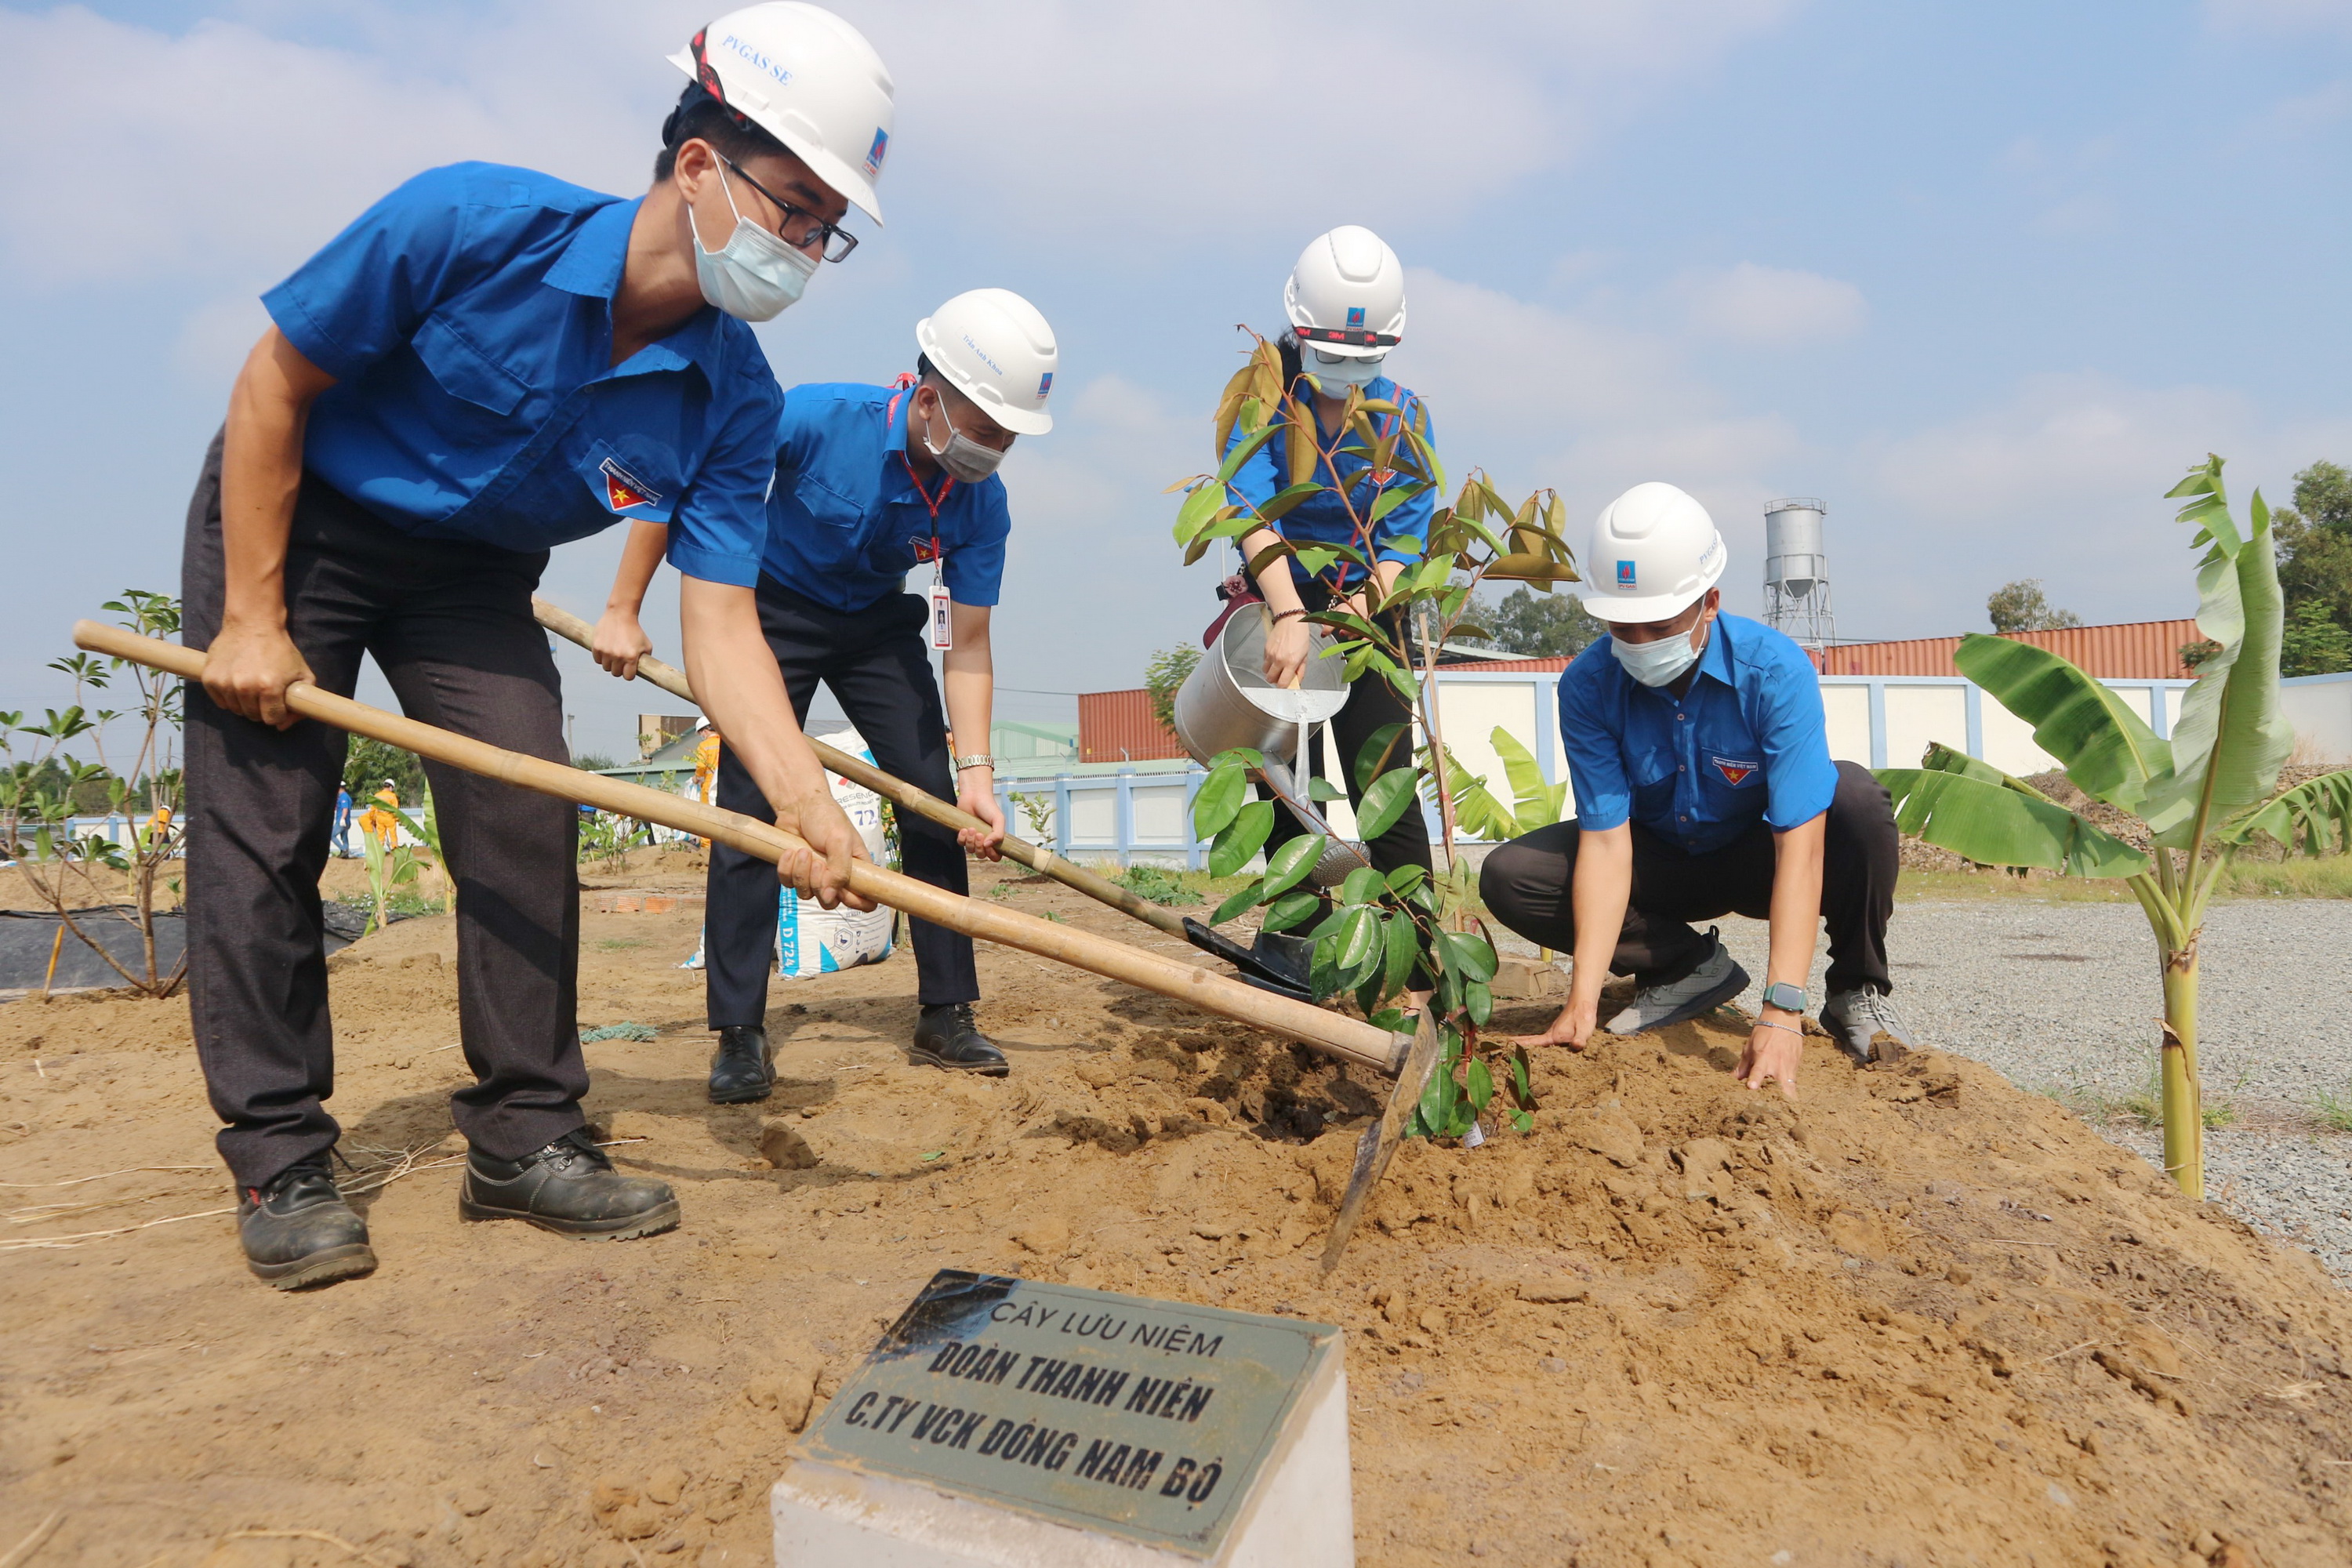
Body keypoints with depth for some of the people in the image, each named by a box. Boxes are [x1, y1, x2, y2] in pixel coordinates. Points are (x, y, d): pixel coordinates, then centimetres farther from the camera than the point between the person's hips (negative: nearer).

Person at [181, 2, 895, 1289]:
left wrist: (807, 801, -37)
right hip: (290, 521, -3)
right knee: (262, 831, -6)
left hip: (474, 575, 3)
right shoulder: (473, 223, -29)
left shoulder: (735, 400, -19)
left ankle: (525, 1139, 6)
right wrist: (252, 618, -18)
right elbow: (274, 381, -18)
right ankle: (277, 1162, 7)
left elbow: (720, 629, -22)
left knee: (528, 827, -7)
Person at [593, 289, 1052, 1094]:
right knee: (750, 808, -10)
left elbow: (967, 645, -16)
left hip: (878, 623, 3)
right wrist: (623, 612, -19)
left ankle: (946, 1013, 6)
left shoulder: (982, 503, -21)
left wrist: (975, 769, -25)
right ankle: (740, 1033, -1)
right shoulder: (819, 418, -31)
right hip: (775, 610, -3)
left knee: (935, 801, -5)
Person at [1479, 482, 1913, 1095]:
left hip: (1760, 859, -2)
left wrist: (1781, 1011, -44)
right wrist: (1582, 1001, -35)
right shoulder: (1588, 686, -22)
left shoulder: (1774, 670, -28)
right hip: (1664, 864, 2)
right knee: (1509, 877, -21)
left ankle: (1858, 992, -10)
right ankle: (1690, 968, -3)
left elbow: (1799, 842, -34)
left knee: (1856, 797, -34)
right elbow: (1606, 839, -24)